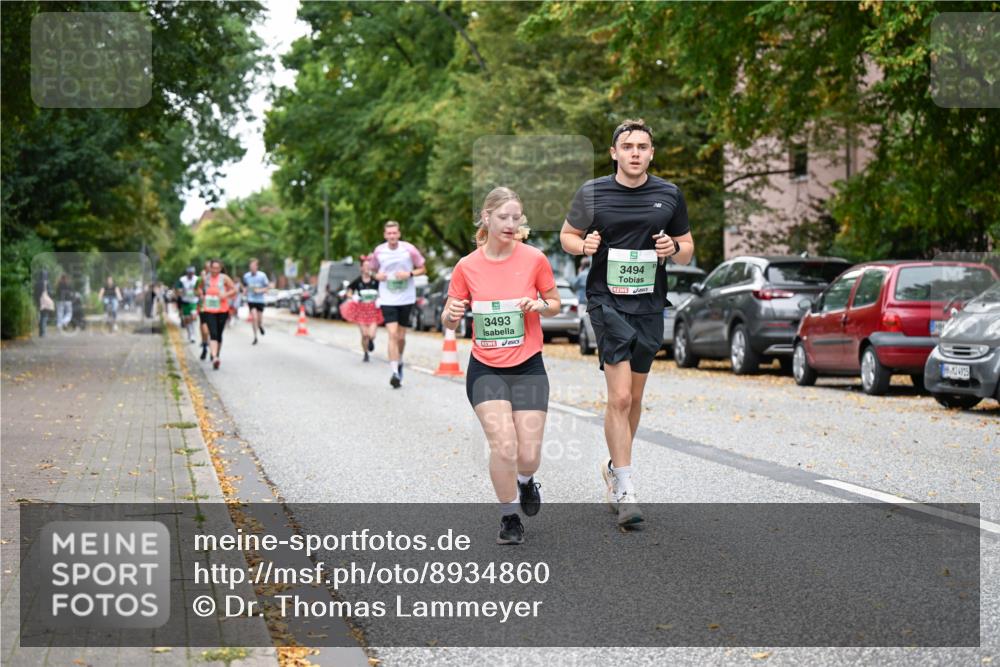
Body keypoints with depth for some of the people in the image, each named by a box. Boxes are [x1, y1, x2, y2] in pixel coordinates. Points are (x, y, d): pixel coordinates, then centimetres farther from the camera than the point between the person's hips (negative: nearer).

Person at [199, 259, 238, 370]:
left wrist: (226, 294, -17)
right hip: (209, 310, 0)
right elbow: (200, 289, 22)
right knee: (213, 334, -16)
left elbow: (234, 290, 0)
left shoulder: (224, 278, -2)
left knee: (219, 335, 11)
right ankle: (214, 358, -29)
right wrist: (202, 296, 4)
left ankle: (216, 356, 29)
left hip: (222, 310, 0)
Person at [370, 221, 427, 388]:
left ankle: (399, 362, 37)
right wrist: (377, 275, -7)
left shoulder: (409, 249, -6)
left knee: (401, 336, 9)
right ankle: (395, 372, -17)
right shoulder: (379, 251, -1)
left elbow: (422, 269, 3)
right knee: (392, 334, -14)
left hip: (406, 299, 0)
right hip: (387, 299, 0)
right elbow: (374, 270, 16)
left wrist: (409, 274, -15)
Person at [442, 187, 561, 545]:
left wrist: (539, 305, -15)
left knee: (529, 455, -4)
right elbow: (449, 322, 5)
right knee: (503, 446, -16)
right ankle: (509, 518, 8)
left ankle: (524, 480, 34)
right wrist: (452, 314, -19)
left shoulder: (534, 259, -6)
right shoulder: (467, 266, -4)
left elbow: (555, 304, 7)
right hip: (486, 369, 0)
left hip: (528, 367, 0)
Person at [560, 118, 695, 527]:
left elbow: (687, 246, 14)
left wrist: (674, 249, -9)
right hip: (607, 301, -3)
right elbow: (567, 234, 11)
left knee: (634, 396, 13)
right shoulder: (592, 193, -2)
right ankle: (624, 490, -10)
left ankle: (615, 467, 34)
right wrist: (584, 245, -11)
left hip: (650, 305, 4)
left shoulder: (669, 195, 5)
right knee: (620, 397, -14)